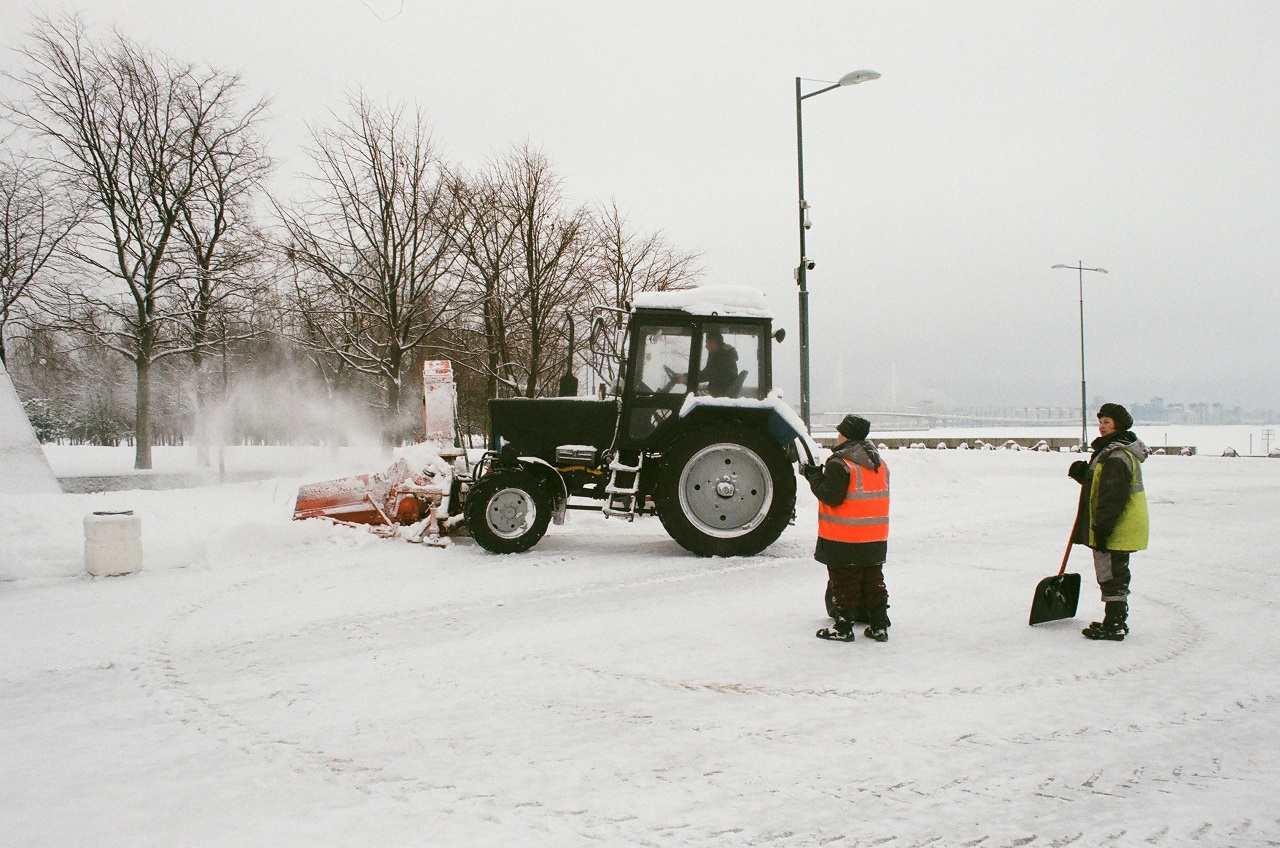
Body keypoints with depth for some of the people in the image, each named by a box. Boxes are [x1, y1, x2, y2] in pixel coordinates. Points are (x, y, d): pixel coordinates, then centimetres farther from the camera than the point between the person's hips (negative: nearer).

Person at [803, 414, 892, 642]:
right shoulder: (879, 463, 10)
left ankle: (843, 627, 6)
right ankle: (879, 626, 17)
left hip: (844, 539, -7)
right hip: (876, 537, 7)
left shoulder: (840, 464, -16)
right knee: (873, 580, 14)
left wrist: (814, 477, -6)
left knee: (844, 582, 2)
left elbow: (831, 497, -20)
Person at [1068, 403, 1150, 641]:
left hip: (1117, 530, -11)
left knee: (1111, 576, -4)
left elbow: (1113, 496, -25)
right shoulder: (1110, 451, 15)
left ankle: (1113, 627, 3)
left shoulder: (1117, 456, -21)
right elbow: (1101, 484, 21)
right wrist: (1083, 473, 4)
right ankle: (1118, 621, 29)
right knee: (1115, 576, 19)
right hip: (1120, 529, 11)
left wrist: (1102, 528, -24)